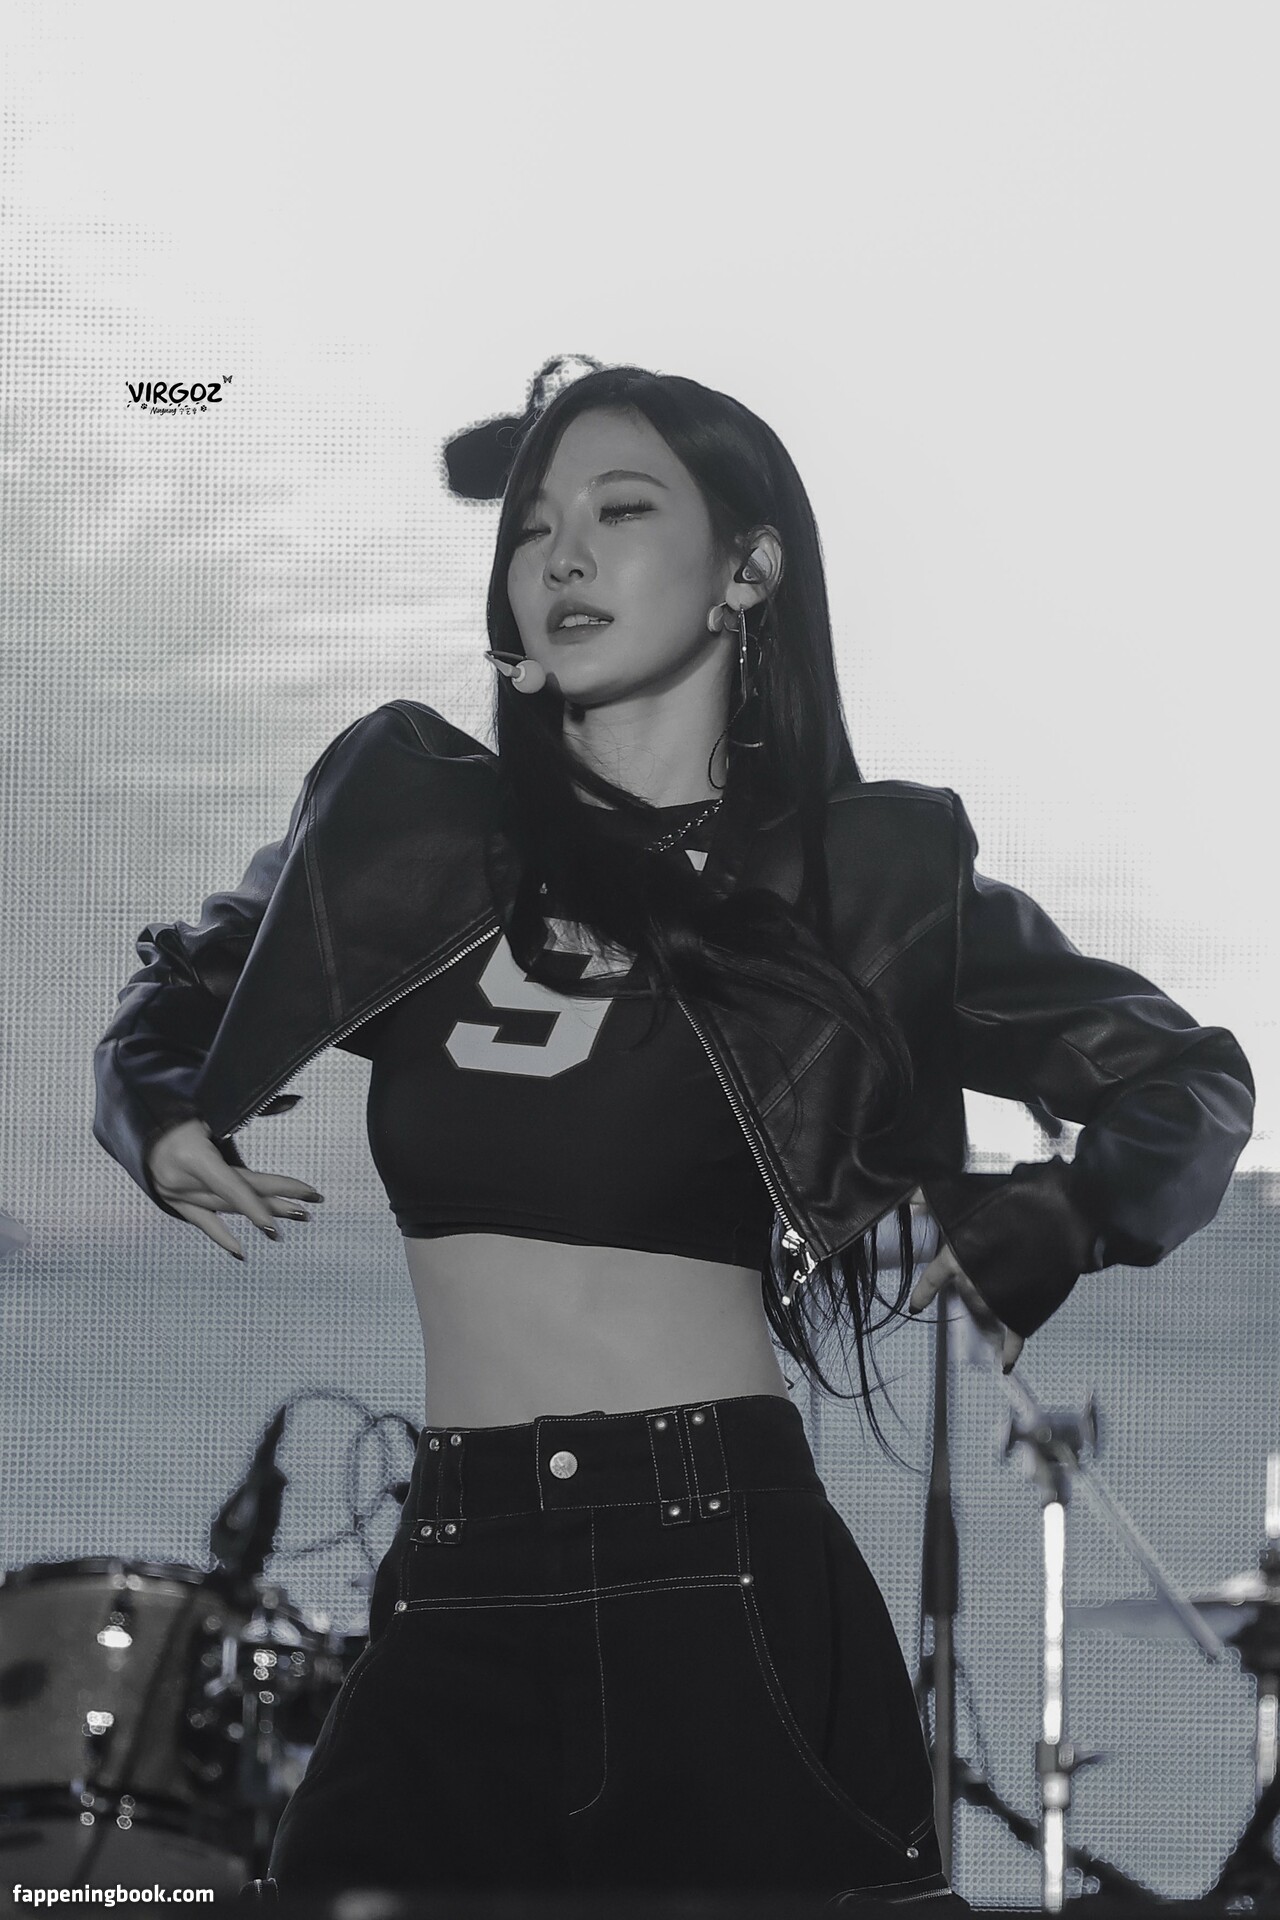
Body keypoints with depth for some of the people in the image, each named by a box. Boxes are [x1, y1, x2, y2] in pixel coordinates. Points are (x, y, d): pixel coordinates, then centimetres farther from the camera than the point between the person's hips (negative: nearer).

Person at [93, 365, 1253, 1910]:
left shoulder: (857, 880, 3)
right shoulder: (414, 828, 8)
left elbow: (1189, 1083, 13)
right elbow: (177, 996, 26)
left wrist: (1060, 1215, -7)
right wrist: (159, 1118, 4)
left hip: (725, 1584, -2)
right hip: (454, 1606, 3)